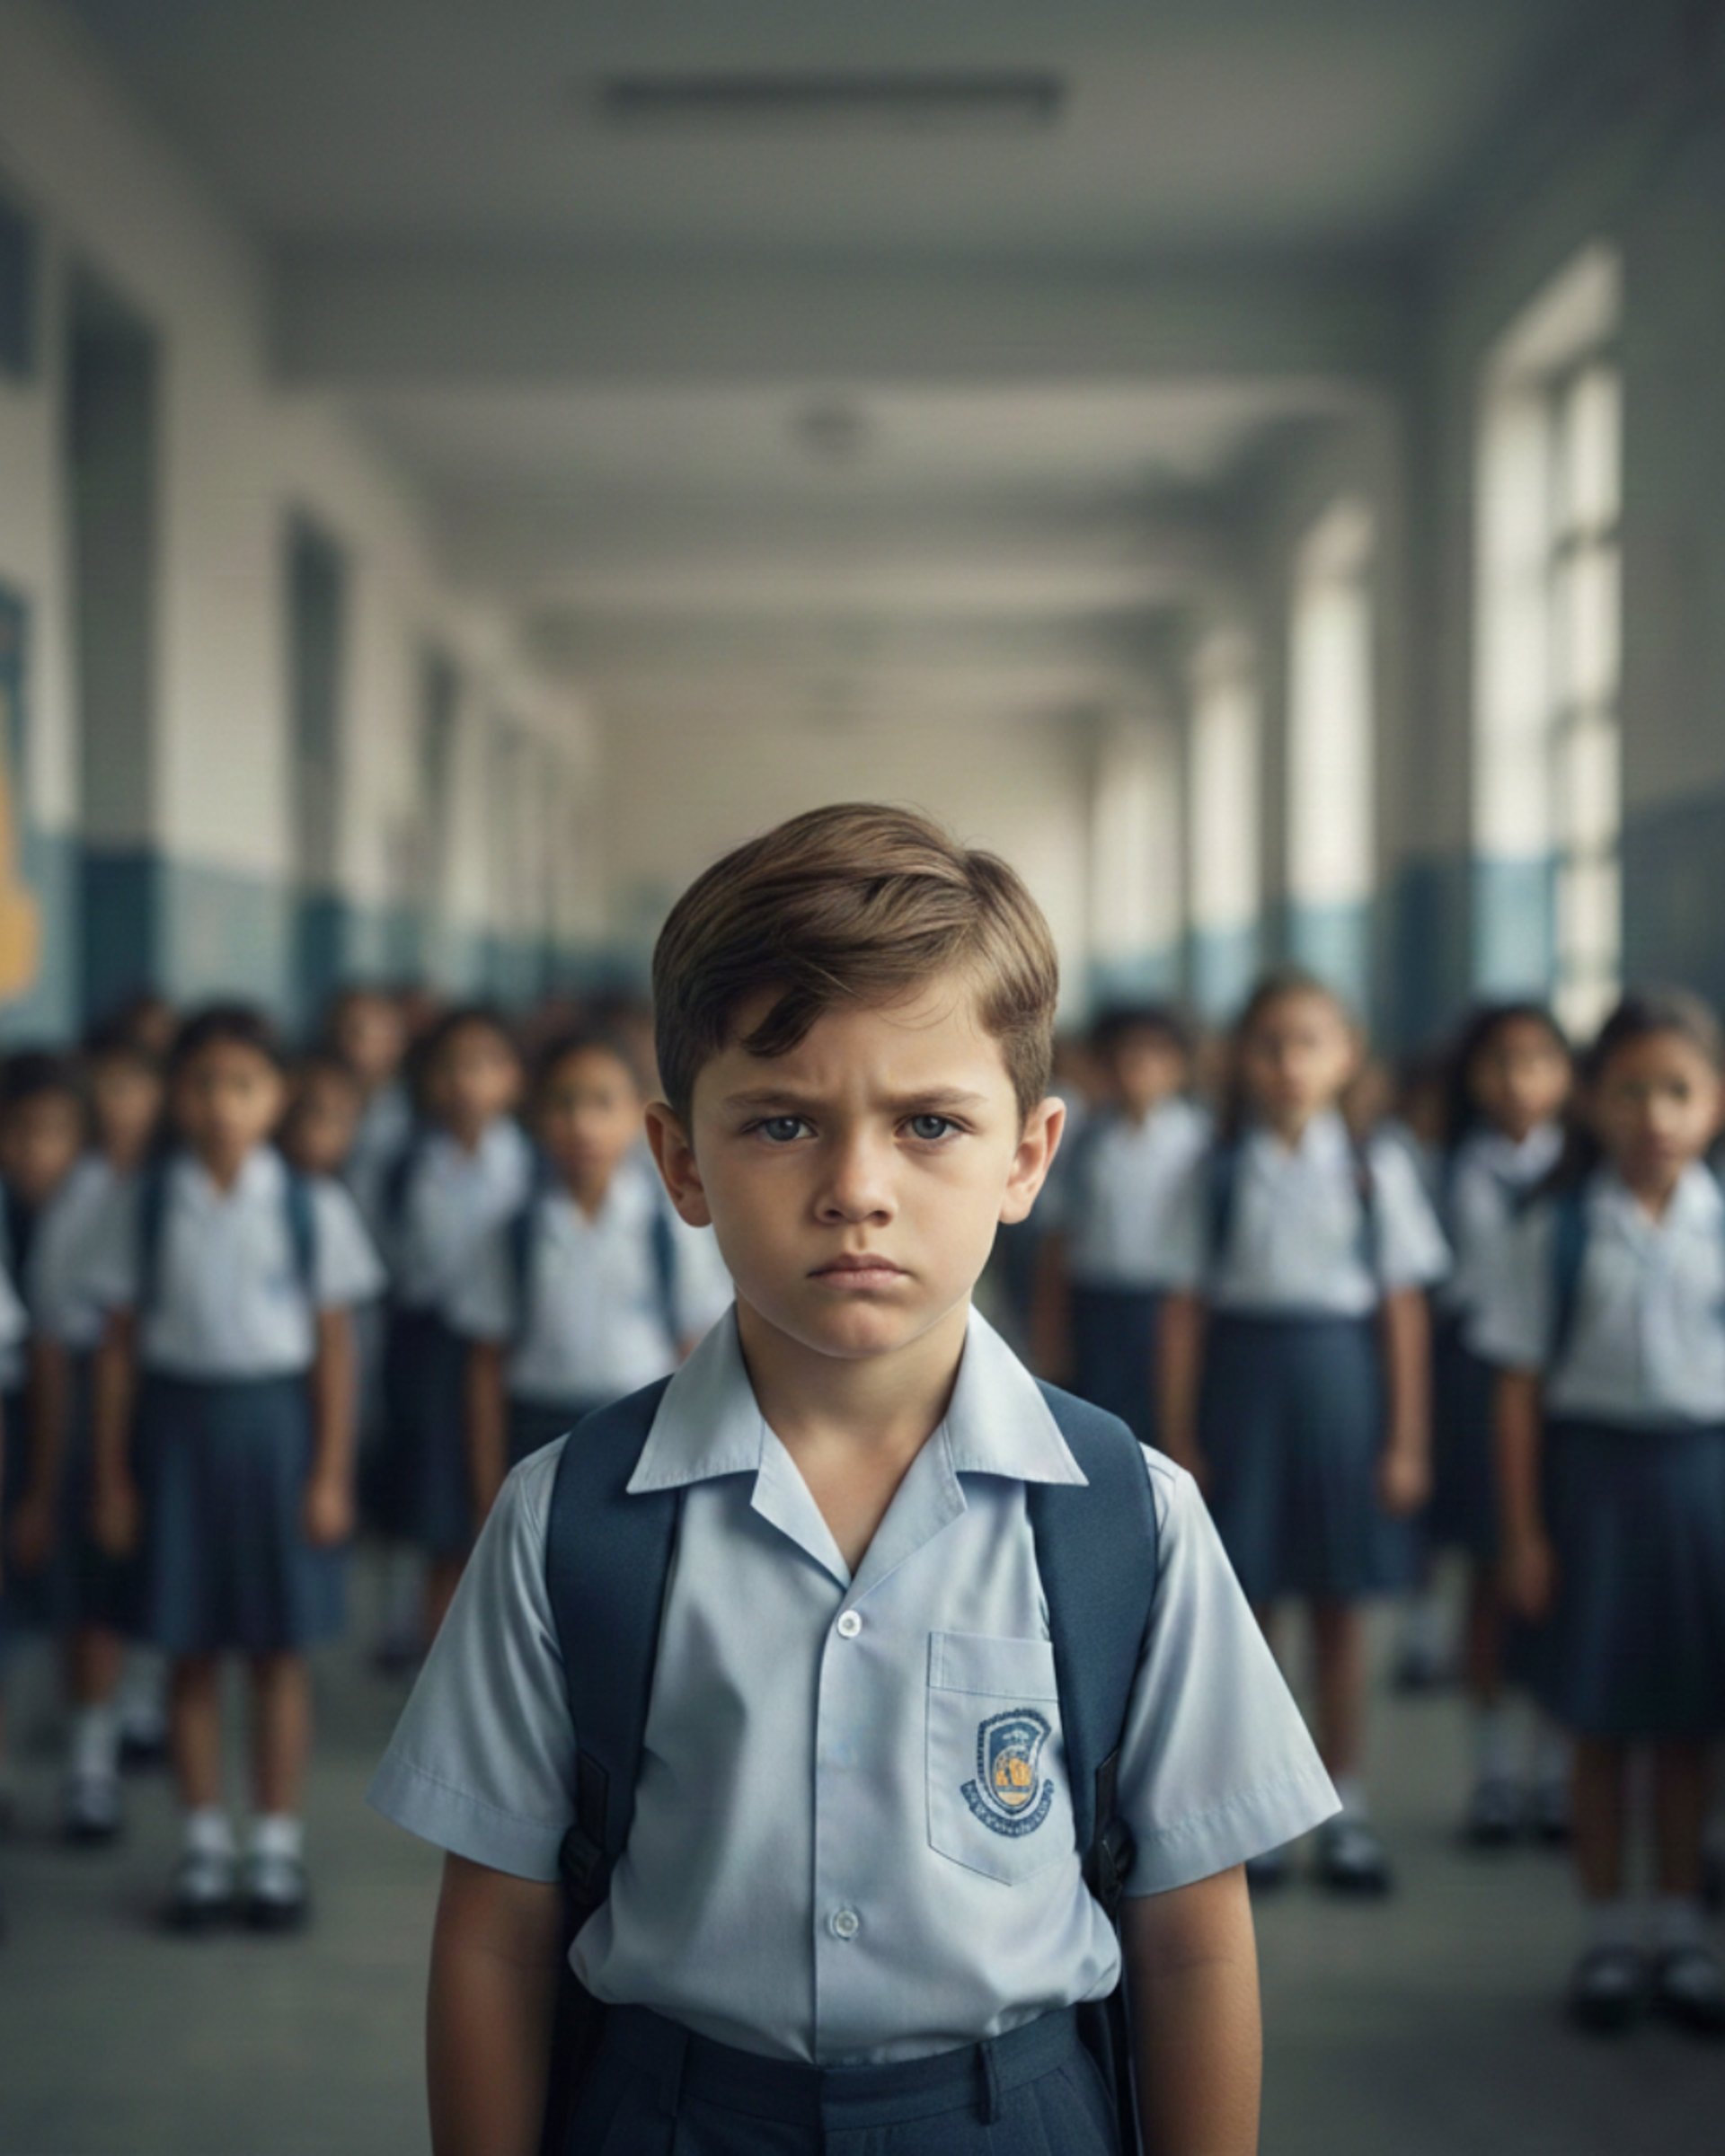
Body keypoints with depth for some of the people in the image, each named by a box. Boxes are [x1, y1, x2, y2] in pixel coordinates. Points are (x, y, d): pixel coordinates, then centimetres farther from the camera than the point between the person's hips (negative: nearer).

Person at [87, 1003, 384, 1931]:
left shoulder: (311, 1206, -3)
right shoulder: (142, 1205, -1)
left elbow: (334, 1345, 0)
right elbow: (119, 1344, 2)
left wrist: (331, 1474, -3)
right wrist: (111, 1475, 2)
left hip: (275, 1419, -1)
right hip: (177, 1420, 1)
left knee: (277, 1649, 6)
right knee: (191, 1651, 7)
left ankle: (278, 1849, 18)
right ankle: (204, 1848, 19)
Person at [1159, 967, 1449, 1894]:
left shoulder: (1375, 1168, -1)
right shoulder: (1216, 1173, -1)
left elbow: (1404, 1307, 0)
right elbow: (1185, 1307, 0)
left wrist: (1407, 1438, -2)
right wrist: (1178, 1436, -3)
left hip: (1339, 1376, 0)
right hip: (1242, 1376, 0)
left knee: (1340, 1607, 8)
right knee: (1242, 1604, 5)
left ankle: (1346, 1808, 19)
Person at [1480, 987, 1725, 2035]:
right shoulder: (1560, 1231, -5)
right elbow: (1522, 1386, -3)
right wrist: (1525, 1531, -4)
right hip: (1597, 1466, -1)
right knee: (1602, 1722, 7)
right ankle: (1610, 1933, 20)